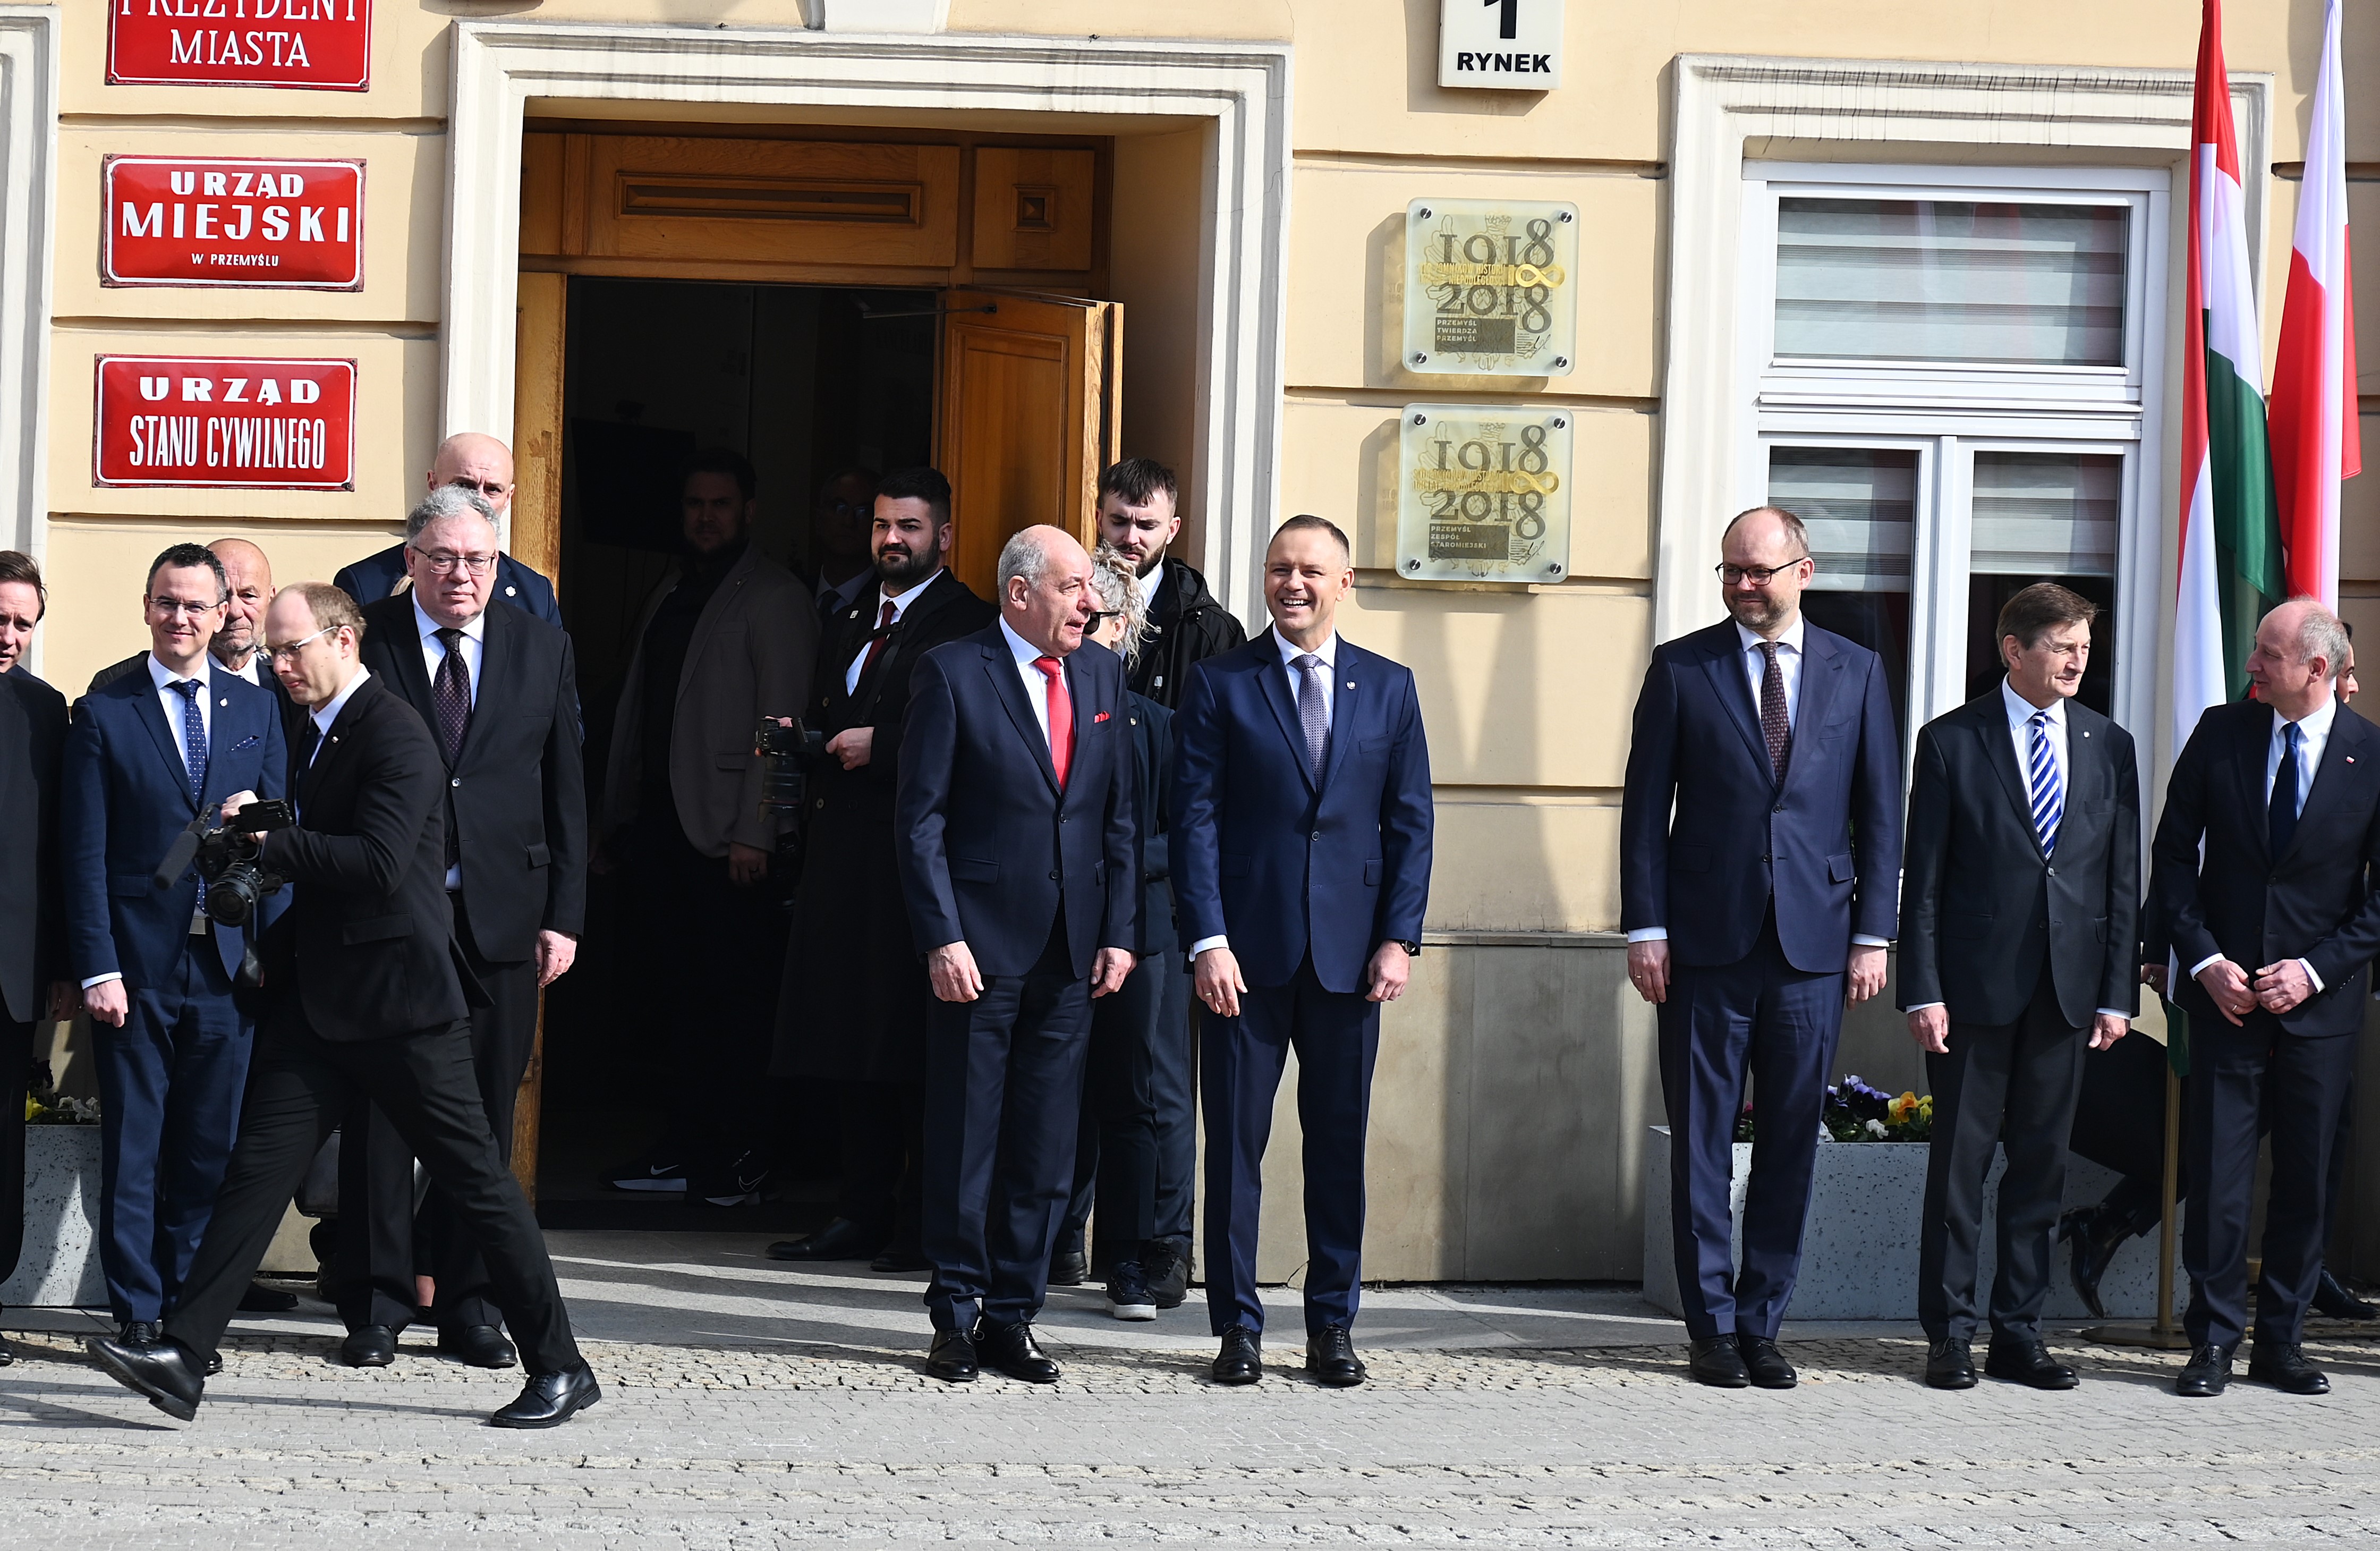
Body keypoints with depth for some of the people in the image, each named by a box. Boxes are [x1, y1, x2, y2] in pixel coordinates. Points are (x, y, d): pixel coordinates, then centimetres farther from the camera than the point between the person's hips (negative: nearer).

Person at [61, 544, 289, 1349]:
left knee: (210, 1148, 5)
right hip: (137, 963, -2)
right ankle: (138, 1313, 7)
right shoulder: (104, 713, 2)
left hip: (227, 965, 2)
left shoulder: (257, 710, 10)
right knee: (133, 1147, 1)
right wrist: (97, 968, -10)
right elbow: (85, 854, -2)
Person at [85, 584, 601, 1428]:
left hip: (399, 998, -8)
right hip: (321, 998, 8)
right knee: (259, 1166, -1)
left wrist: (268, 841, -21)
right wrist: (277, 947, 16)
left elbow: (377, 862, -26)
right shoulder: (320, 733, 16)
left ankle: (560, 1368, 8)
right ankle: (183, 1358, -5)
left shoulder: (398, 737, -14)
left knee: (477, 1181, 0)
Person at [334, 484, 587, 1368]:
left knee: (483, 1119, 6)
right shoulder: (362, 642, 0)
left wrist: (564, 915, 2)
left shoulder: (542, 649, 9)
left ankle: (470, 1305, 14)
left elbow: (566, 791, 9)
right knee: (378, 1112, 1)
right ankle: (376, 1303, 9)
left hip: (501, 920, 2)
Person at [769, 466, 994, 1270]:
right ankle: (861, 1213, 14)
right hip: (842, 862, 8)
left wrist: (880, 744, -15)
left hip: (918, 863, -8)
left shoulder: (969, 625, -4)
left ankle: (923, 1225, -2)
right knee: (843, 1044, 8)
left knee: (915, 1045, -7)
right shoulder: (847, 624, 22)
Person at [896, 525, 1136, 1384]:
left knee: (1045, 1146, 7)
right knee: (964, 1140, 1)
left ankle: (1013, 1314, 15)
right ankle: (956, 1314, 11)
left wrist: (1118, 931, 6)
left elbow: (1119, 814, 13)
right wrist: (942, 938, -13)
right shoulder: (952, 672, -5)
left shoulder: (1101, 674, 11)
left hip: (1071, 951, 5)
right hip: (980, 943, -5)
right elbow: (920, 818, -6)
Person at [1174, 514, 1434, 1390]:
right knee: (1235, 1142, 1)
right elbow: (1195, 819, -2)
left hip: (1349, 951, 2)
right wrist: (1208, 940, -10)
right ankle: (1237, 1326, 8)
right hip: (1248, 952, -2)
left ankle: (1333, 1326, 14)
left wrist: (1398, 938, -1)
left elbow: (1410, 821, 8)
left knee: (1340, 1145, 6)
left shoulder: (1388, 688, 10)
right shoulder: (1219, 685, 3)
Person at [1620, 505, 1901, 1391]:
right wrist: (1645, 928, -4)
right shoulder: (1681, 669, 4)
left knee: (1791, 1143, 5)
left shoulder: (1855, 673, 8)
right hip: (1706, 944, -1)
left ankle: (1762, 1324, 13)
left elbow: (1879, 812, 8)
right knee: (1701, 1141, 1)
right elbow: (1645, 807, 3)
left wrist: (1873, 935, 1)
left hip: (1813, 944, 1)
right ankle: (1713, 1327, 9)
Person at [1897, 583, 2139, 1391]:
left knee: (2041, 1166, 7)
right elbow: (1924, 877, -1)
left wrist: (2117, 993, 3)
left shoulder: (2109, 746, 10)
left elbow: (2123, 880, 10)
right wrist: (1923, 991, -8)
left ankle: (2019, 1332, 15)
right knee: (1960, 1164, 1)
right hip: (1975, 984, -3)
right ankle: (1950, 1334, 8)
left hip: (2067, 989, 3)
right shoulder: (1952, 741, 0)